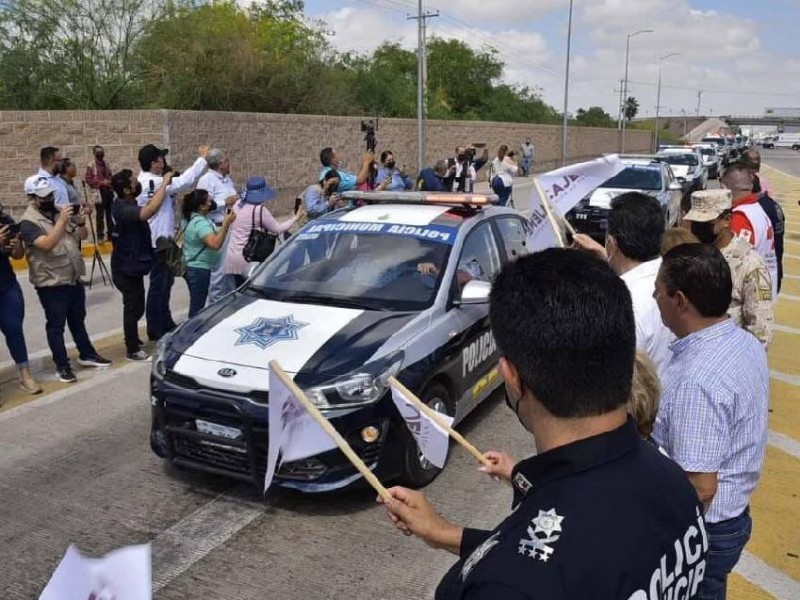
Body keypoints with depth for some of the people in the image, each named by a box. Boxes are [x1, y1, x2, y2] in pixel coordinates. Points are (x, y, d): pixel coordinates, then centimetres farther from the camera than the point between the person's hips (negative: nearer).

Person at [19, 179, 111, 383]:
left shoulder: (60, 211, 6)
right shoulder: (28, 221, -15)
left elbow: (82, 236, 8)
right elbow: (47, 244, -28)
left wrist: (81, 222, -13)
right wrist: (62, 221, -32)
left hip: (74, 279, 7)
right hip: (51, 284, -7)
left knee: (78, 320, 20)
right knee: (56, 326, 5)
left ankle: (87, 355, 34)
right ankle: (62, 366, 16)